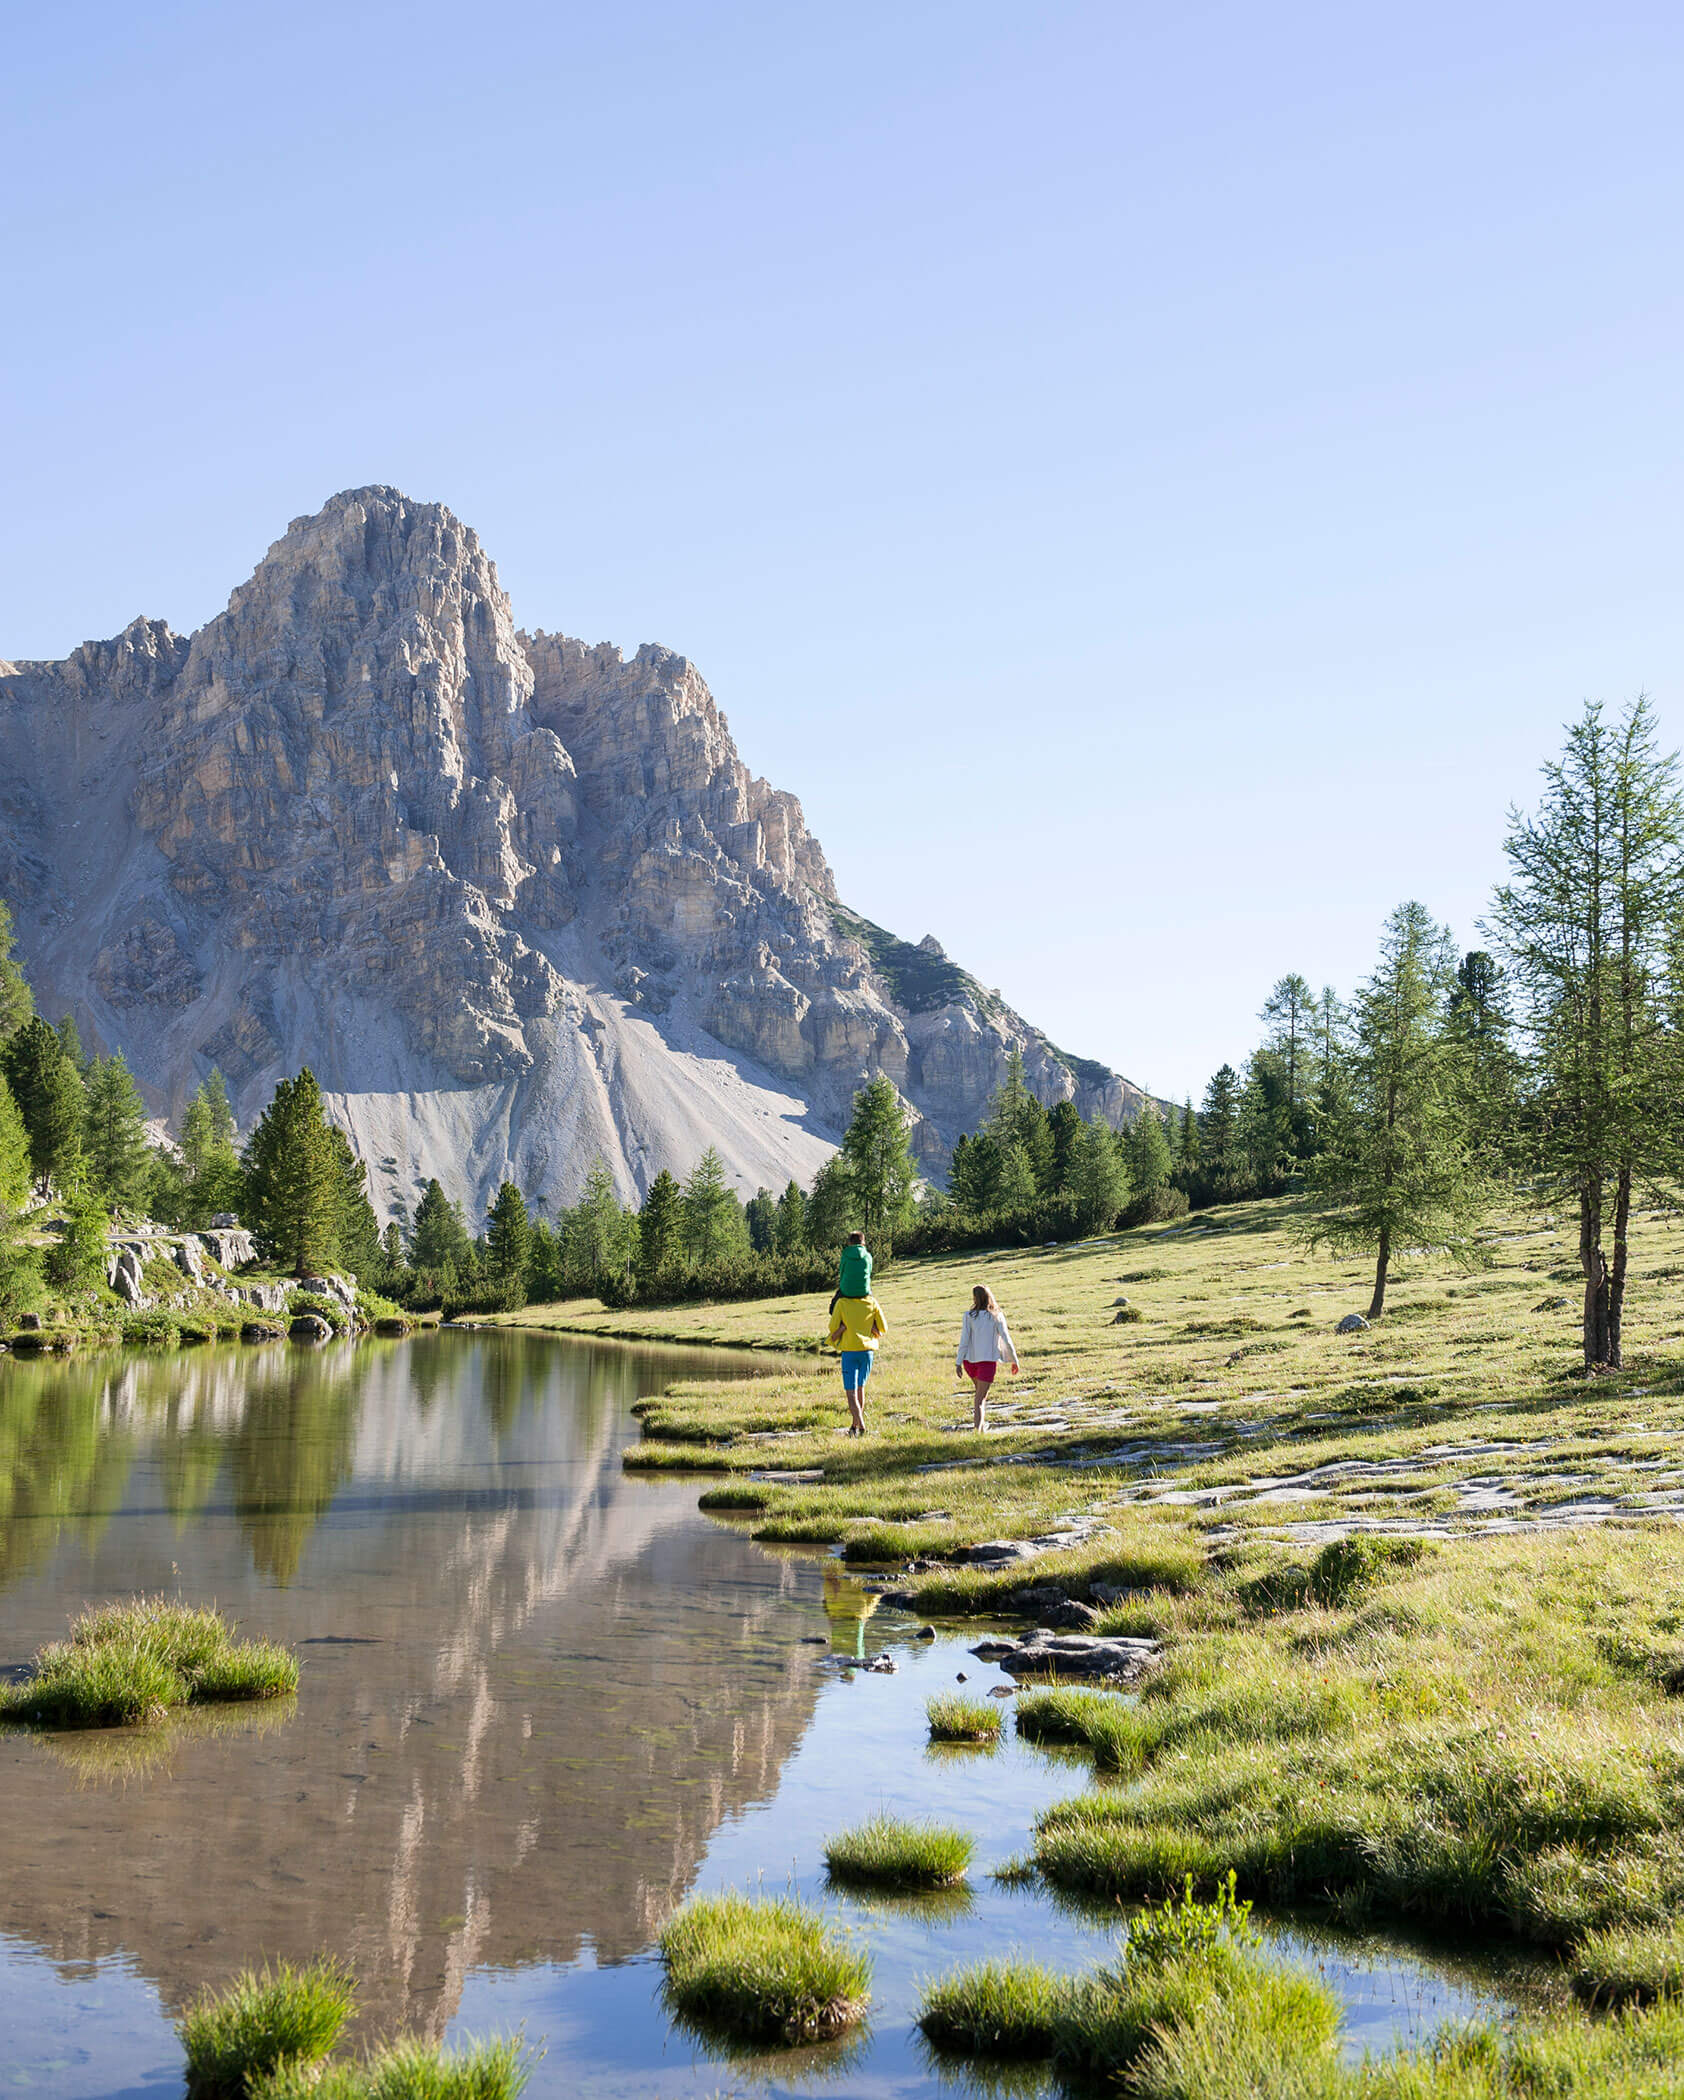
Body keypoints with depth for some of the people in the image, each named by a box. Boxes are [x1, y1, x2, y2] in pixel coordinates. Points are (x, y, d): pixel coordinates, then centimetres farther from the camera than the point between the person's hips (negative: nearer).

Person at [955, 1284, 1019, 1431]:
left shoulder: (970, 1316, -6)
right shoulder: (997, 1316, -4)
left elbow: (964, 1340, -8)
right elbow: (1006, 1340, -3)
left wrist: (959, 1362, -4)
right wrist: (1014, 1360, 7)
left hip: (970, 1360, 1)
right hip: (989, 1360, -1)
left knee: (980, 1391, 26)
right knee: (981, 1397, 0)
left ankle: (979, 1423, 28)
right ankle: (979, 1427, -17)